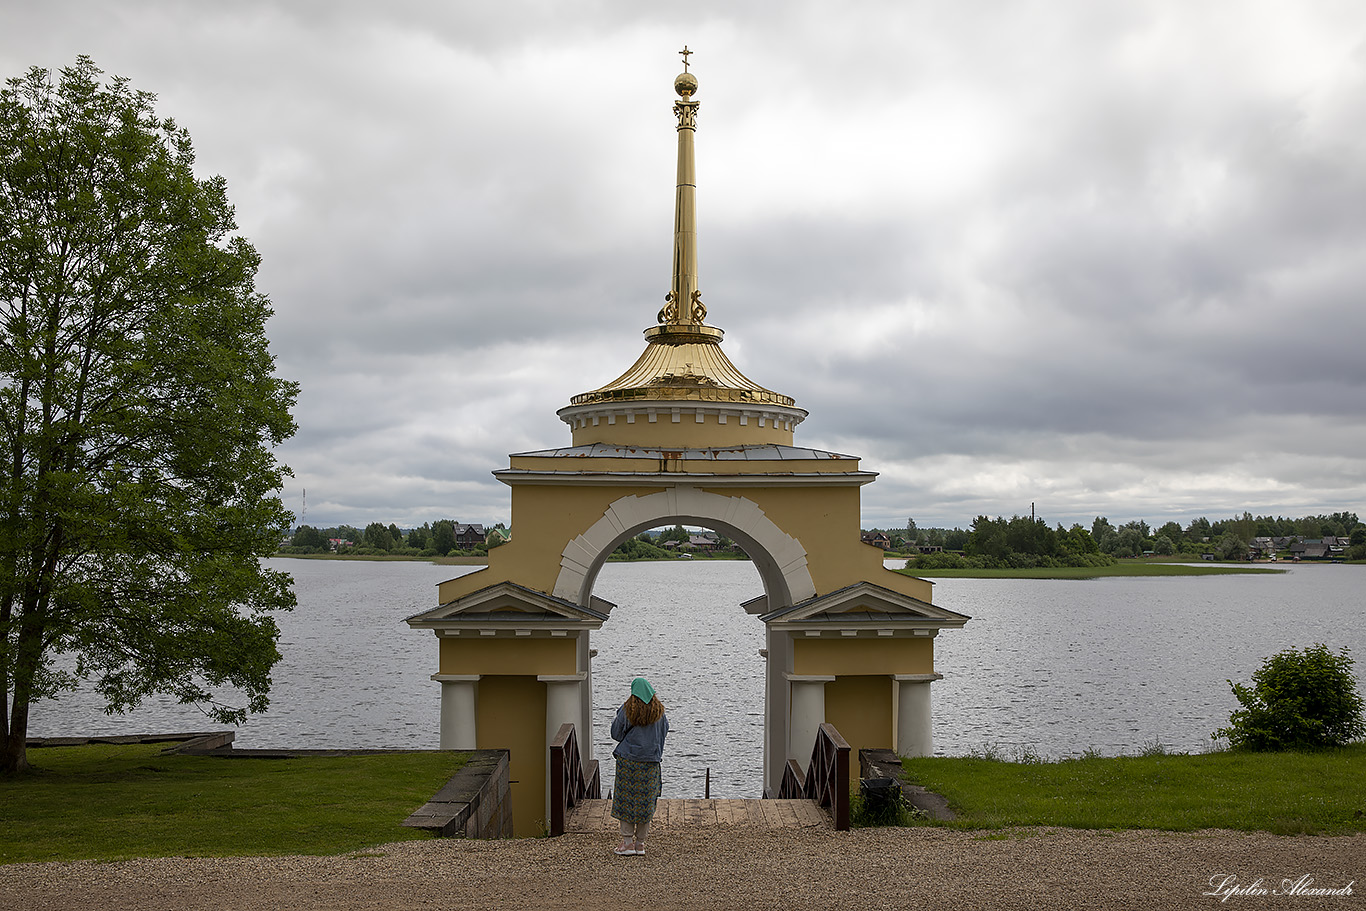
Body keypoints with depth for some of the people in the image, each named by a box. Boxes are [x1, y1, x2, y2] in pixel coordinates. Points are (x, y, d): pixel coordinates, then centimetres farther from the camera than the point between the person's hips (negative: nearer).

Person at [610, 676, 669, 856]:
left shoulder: (627, 710, -10)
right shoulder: (659, 711, 0)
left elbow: (616, 733, -3)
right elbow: (664, 732, 12)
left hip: (628, 760, -3)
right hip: (651, 761, 3)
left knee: (626, 800, 6)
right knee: (645, 802, 9)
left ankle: (627, 841, 3)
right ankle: (640, 842, 11)